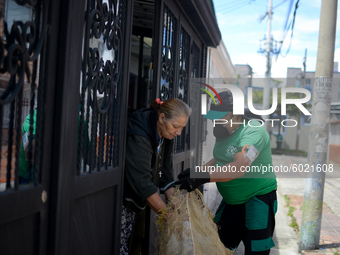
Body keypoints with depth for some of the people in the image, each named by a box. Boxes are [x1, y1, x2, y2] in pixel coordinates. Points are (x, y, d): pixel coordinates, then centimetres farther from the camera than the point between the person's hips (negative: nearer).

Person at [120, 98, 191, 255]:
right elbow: (141, 182, -29)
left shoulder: (166, 137, 2)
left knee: (125, 240, 10)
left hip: (132, 200, 8)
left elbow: (165, 175, 6)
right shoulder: (139, 137, -26)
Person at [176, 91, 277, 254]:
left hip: (258, 199, -8)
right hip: (231, 200, 8)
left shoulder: (253, 132, -24)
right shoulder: (224, 132, 5)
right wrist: (197, 171, -3)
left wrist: (204, 177, -46)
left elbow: (239, 167, -37)